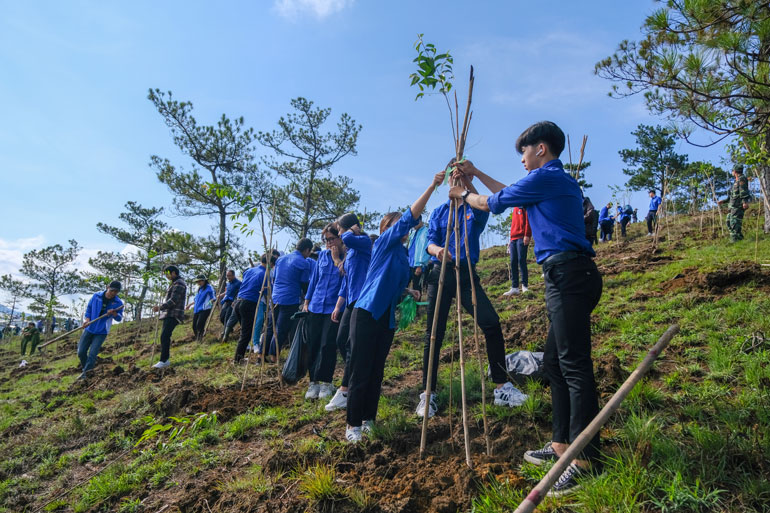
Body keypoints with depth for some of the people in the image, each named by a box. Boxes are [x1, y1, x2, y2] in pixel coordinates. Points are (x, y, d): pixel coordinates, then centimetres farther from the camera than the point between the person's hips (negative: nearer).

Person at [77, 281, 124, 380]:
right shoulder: (96, 296, -4)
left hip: (101, 332, -2)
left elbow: (119, 318, -2)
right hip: (89, 328, 2)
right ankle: (84, 366, 31)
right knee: (81, 352, 6)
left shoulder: (118, 303, -7)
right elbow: (89, 308, 9)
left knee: (92, 354, -9)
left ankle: (85, 372, 7)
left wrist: (114, 313, -23)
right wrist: (87, 319, -7)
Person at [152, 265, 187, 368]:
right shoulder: (173, 283, 23)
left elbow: (173, 300, -19)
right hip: (168, 314, 10)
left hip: (173, 315, -10)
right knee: (165, 337, 9)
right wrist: (161, 308, 13)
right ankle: (165, 360, 14)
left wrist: (160, 307, -18)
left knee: (164, 336, -17)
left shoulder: (179, 284, -11)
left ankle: (163, 361, -18)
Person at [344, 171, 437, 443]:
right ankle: (353, 425, 5)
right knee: (360, 372, -4)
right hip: (367, 314, -7)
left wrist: (409, 291, 10)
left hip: (387, 318, 8)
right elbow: (408, 218, -15)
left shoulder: (402, 253, 17)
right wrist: (432, 186, -18)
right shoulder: (384, 243, -3)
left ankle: (369, 421, 21)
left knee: (376, 372, 11)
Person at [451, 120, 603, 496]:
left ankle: (585, 459, -3)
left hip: (567, 274, -10)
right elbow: (510, 195, 37)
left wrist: (463, 194, 23)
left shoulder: (545, 176, -5)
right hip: (568, 277, 10)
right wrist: (476, 174, 41)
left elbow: (494, 203, 4)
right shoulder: (560, 180, 24)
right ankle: (562, 444, 22)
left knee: (574, 365, -9)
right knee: (555, 363, 13)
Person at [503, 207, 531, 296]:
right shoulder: (515, 208, 25)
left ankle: (524, 286, -8)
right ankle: (514, 288, 1)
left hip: (522, 238, -7)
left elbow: (528, 220, -9)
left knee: (521, 260, -11)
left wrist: (527, 235, -19)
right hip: (513, 239, 7)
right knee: (513, 262, 1)